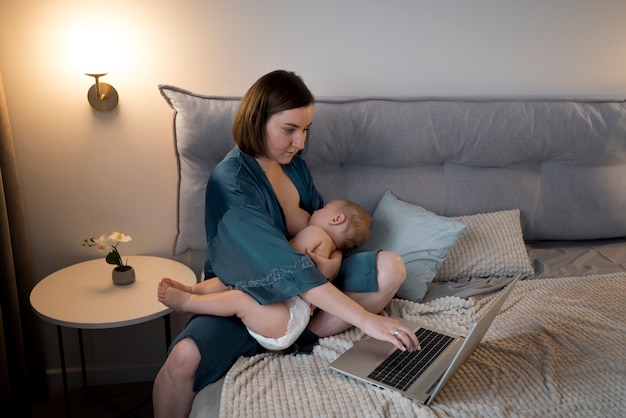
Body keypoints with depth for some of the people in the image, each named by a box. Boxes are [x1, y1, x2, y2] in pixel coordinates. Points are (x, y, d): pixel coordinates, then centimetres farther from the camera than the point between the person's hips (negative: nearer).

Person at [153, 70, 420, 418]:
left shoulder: (294, 164, 0)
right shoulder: (231, 181, -23)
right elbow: (286, 268, -33)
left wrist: (334, 262, -18)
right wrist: (365, 318, -38)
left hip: (308, 286, 6)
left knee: (391, 267, -14)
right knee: (184, 358, -33)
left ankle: (308, 336, -18)